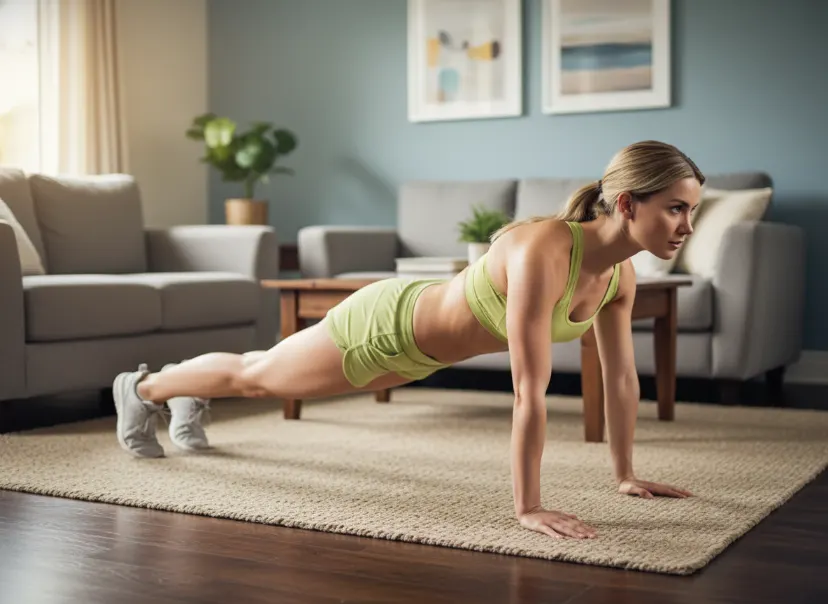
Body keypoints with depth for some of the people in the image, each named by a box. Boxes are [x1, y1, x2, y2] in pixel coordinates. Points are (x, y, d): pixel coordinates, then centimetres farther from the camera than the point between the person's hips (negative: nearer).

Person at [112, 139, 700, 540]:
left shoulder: (620, 270, -15)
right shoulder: (542, 252, -41)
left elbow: (622, 375, -4)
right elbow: (530, 392, -42)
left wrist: (627, 474, 0)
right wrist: (528, 507, -39)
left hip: (417, 349, 7)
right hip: (382, 326, -7)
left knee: (269, 378, 32)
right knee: (253, 376, 20)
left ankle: (189, 397, 60)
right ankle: (142, 388, 48)